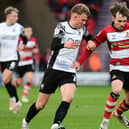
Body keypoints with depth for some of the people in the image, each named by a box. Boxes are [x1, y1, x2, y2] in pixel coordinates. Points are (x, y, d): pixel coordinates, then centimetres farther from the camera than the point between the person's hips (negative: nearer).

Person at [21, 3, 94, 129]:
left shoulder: (82, 29, 5)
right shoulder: (62, 27, -12)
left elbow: (90, 38, 29)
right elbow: (53, 46, -26)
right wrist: (65, 45, -48)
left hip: (70, 72, 4)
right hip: (54, 70, -4)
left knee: (68, 98, -25)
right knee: (41, 104, 6)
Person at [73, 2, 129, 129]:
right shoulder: (106, 31, -9)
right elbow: (92, 46, 0)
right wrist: (79, 61, -4)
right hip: (117, 67, -3)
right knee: (116, 91, -31)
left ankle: (118, 113, 45)